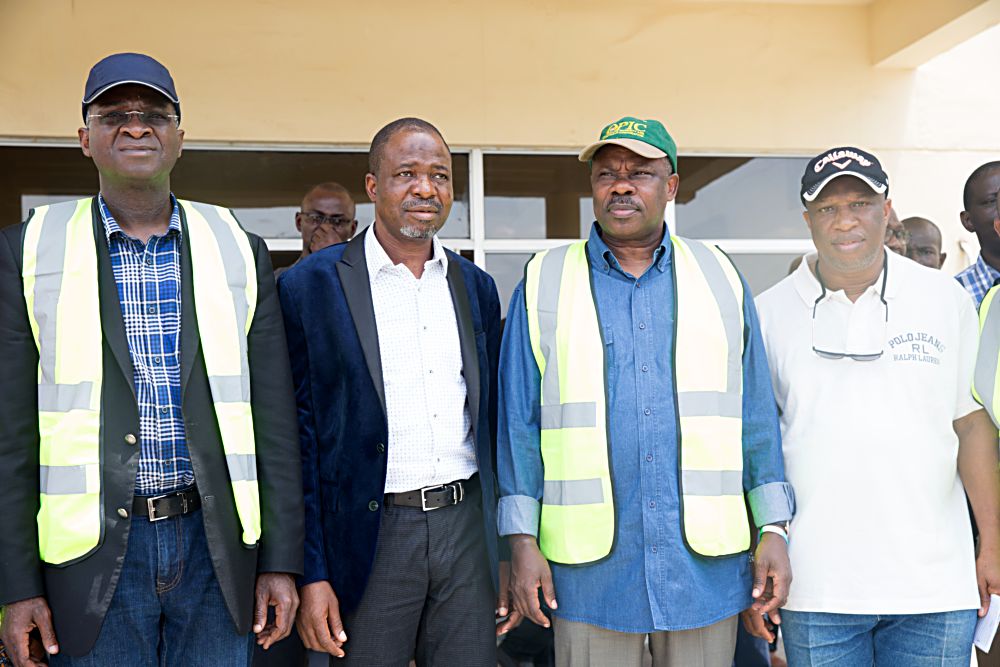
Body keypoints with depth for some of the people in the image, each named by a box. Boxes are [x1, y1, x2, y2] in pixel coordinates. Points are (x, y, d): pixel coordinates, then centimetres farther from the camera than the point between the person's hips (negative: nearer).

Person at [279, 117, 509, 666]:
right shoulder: (310, 285, -5)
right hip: (370, 536, -4)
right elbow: (296, 435, -5)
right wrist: (309, 574, -8)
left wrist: (508, 547, 11)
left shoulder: (476, 287, 9)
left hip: (467, 527, 4)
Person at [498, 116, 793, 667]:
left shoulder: (720, 278, 7)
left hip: (706, 562, 2)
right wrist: (523, 540, -3)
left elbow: (756, 415, 7)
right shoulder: (545, 283, 3)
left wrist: (773, 530, 3)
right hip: (590, 566, -1)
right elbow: (519, 422, 2)